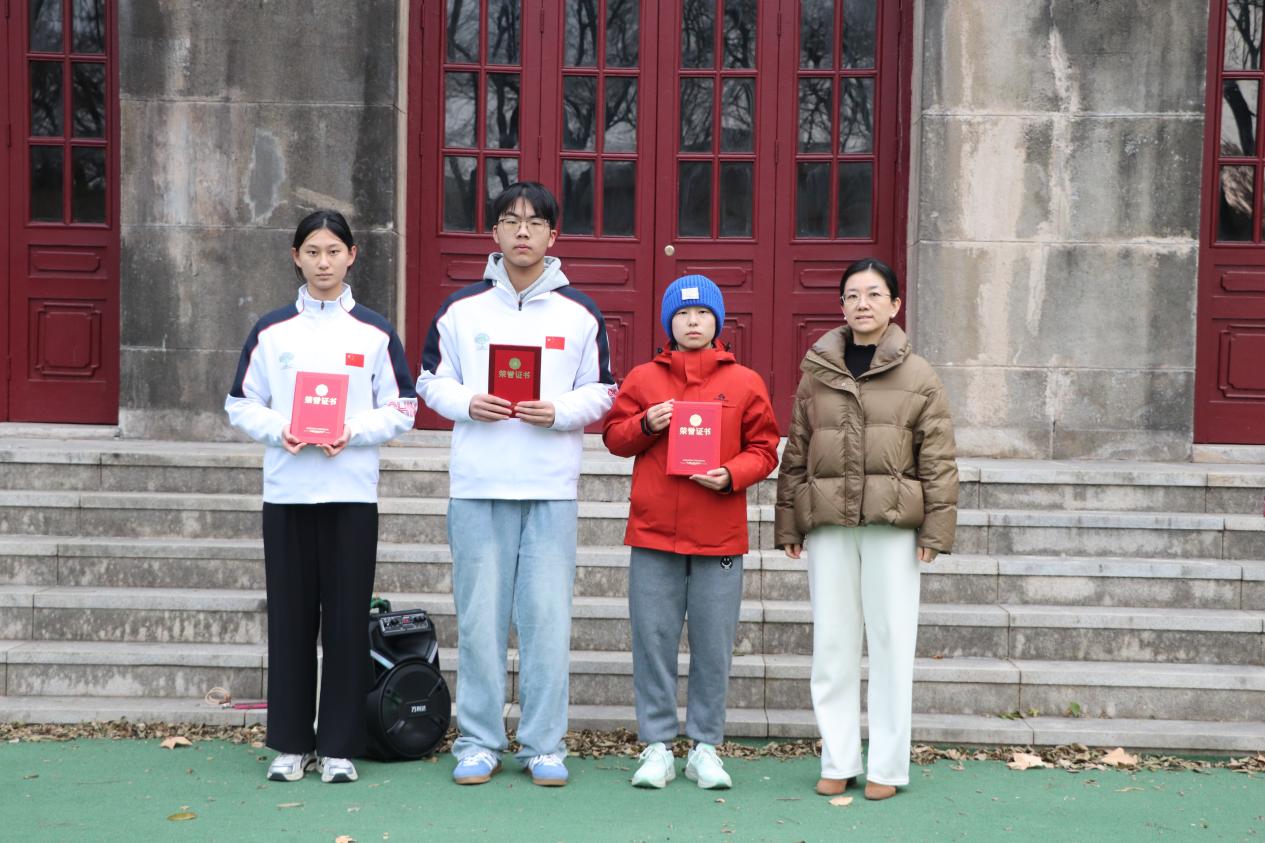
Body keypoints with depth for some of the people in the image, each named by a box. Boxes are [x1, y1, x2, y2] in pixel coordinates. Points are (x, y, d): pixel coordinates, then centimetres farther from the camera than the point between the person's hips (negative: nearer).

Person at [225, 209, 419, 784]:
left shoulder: (375, 332, 5)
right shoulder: (271, 331, 8)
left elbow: (401, 410, 4)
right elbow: (242, 406, 8)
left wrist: (353, 432, -13)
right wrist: (278, 429, -12)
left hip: (351, 493, -1)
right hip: (286, 493, 1)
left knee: (347, 619, 1)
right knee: (290, 617, 4)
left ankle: (340, 746, 9)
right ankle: (292, 743, 14)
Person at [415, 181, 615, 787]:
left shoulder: (579, 313, 6)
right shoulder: (462, 308, 7)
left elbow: (600, 393, 8)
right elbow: (432, 382, 11)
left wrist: (558, 412, -11)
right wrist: (467, 403, -9)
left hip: (553, 487, 0)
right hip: (477, 486, 0)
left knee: (548, 617, 0)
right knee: (479, 617, 3)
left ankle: (544, 745, 10)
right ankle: (478, 742, 14)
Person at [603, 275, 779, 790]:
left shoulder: (745, 383, 6)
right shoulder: (643, 379, 8)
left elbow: (763, 449, 6)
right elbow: (614, 436, 12)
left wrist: (731, 475, -12)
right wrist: (645, 425, -8)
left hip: (719, 536, 0)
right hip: (654, 533, 1)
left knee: (714, 646, 5)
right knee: (653, 641, 3)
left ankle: (705, 747, 16)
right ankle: (657, 747, 13)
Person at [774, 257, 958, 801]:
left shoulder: (918, 377, 3)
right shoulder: (817, 372, 9)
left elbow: (939, 460, 2)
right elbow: (796, 453, 10)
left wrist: (936, 528, -5)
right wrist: (788, 524, 5)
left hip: (892, 523, -2)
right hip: (827, 522, 2)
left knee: (892, 642, 1)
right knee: (832, 644, 6)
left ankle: (887, 766, 10)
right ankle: (838, 761, 16)